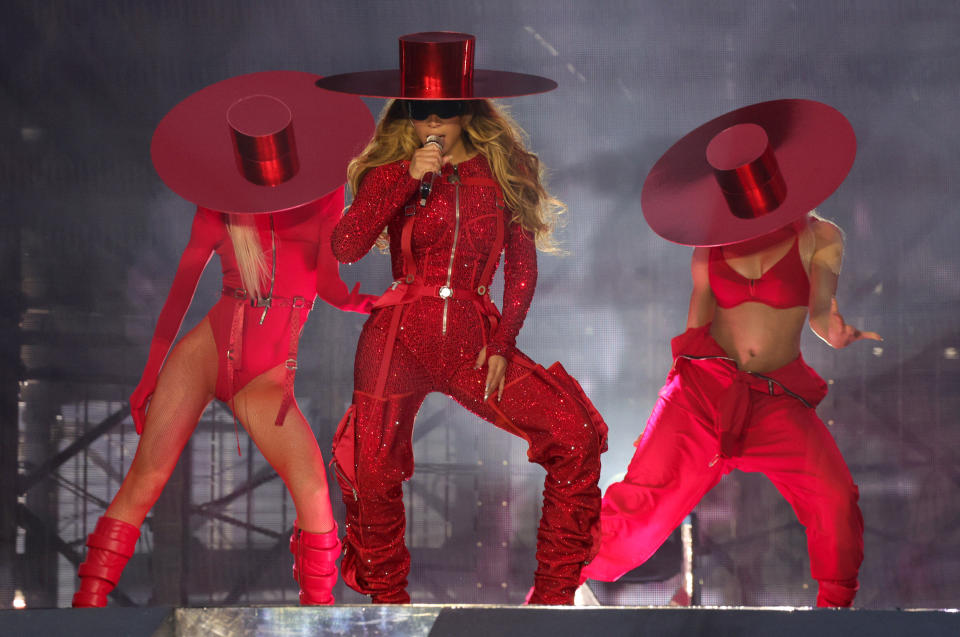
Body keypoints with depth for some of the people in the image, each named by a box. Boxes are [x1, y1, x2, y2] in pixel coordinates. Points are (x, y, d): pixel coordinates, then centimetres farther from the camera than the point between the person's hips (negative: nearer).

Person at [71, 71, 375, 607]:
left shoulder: (325, 197, 0)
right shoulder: (219, 210, 1)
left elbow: (329, 283, -6)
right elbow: (183, 286, 7)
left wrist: (364, 302, -28)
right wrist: (151, 371, 7)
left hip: (267, 378, 0)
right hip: (206, 350, 0)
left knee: (314, 492, -19)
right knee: (145, 481, -13)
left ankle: (318, 607, -3)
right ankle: (86, 604, -6)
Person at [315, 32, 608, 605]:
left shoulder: (503, 170, 6)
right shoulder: (389, 171, 4)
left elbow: (523, 267, 8)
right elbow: (345, 247, -11)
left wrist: (501, 344, -4)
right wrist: (409, 179, -16)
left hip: (474, 336, 1)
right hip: (400, 336, -1)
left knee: (576, 435, -14)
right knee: (373, 474, -8)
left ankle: (553, 593, -3)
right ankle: (388, 598, 19)